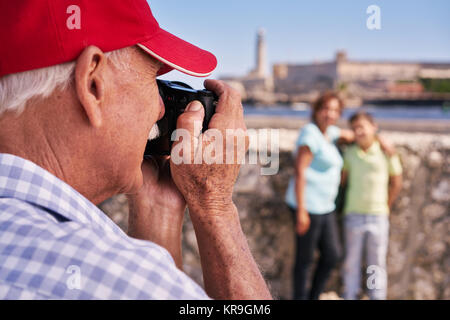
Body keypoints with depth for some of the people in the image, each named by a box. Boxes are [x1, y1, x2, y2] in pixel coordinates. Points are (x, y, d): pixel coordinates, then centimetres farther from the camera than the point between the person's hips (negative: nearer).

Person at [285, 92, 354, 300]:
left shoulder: (328, 132, 14)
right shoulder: (310, 133, -12)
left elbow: (350, 136, 34)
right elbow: (300, 171, -17)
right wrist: (301, 211, -20)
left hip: (324, 207, 9)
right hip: (308, 205, -9)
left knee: (333, 255, 11)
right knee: (305, 258, 1)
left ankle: (314, 296, 25)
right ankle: (300, 296, 15)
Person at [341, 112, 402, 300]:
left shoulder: (386, 153, -4)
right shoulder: (349, 153, 0)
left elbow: (396, 183, 4)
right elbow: (342, 180, 9)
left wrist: (386, 207, 6)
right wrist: (343, 205, 7)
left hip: (378, 216, -1)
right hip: (353, 215, 1)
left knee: (377, 264, 8)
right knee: (351, 262, 8)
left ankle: (377, 296, 18)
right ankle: (350, 296, 19)